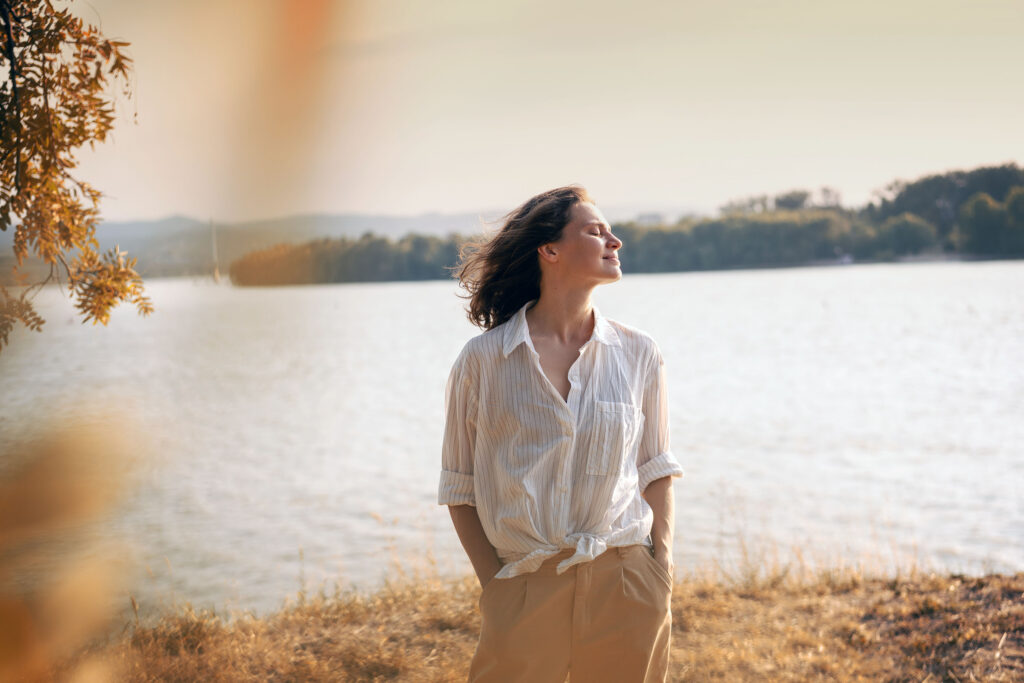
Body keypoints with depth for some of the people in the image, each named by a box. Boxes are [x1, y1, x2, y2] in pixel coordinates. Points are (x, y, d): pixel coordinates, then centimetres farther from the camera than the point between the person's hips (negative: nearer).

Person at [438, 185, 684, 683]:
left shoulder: (638, 355, 5)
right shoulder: (483, 360, -2)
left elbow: (655, 468, 12)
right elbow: (459, 486, 3)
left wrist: (661, 566, 2)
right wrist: (492, 581, -4)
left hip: (625, 584, 2)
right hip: (523, 591, -2)